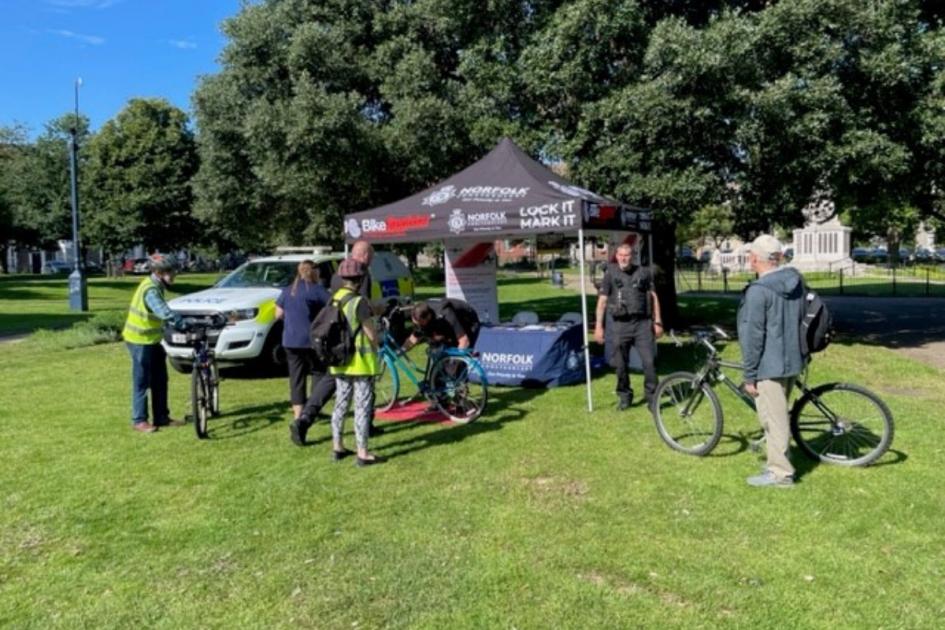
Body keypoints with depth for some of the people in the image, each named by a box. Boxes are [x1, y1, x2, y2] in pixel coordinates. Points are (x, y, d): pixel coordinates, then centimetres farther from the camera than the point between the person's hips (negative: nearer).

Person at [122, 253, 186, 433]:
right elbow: (164, 312, -39)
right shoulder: (150, 289, -24)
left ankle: (162, 417, 19)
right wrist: (183, 324, -47)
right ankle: (139, 420, 10)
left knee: (160, 380, 11)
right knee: (142, 382, 0)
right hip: (140, 341, -9)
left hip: (151, 340, 9)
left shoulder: (156, 285, 7)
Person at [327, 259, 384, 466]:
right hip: (361, 361, -8)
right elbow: (372, 334, -15)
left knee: (340, 404, 16)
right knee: (363, 407, -1)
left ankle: (337, 447, 25)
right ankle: (363, 453, 3)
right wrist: (377, 349, 3)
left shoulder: (334, 300, 6)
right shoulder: (359, 302, -17)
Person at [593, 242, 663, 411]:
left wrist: (657, 322, 5)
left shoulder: (643, 273, 6)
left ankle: (651, 396, 8)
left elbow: (653, 297, 10)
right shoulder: (610, 274, 4)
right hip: (620, 325, 0)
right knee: (621, 365, 7)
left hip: (643, 323, 0)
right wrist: (598, 326, -1)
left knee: (649, 362, -5)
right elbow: (602, 301, 3)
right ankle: (624, 396, 24)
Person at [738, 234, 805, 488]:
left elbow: (753, 337, -19)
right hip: (792, 361, 9)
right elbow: (801, 321, 16)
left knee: (773, 419, 1)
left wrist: (749, 375, -12)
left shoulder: (758, 291, -20)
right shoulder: (796, 282, 7)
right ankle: (777, 463, 31)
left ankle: (780, 472, 9)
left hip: (769, 366, -9)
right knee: (778, 416, 20)